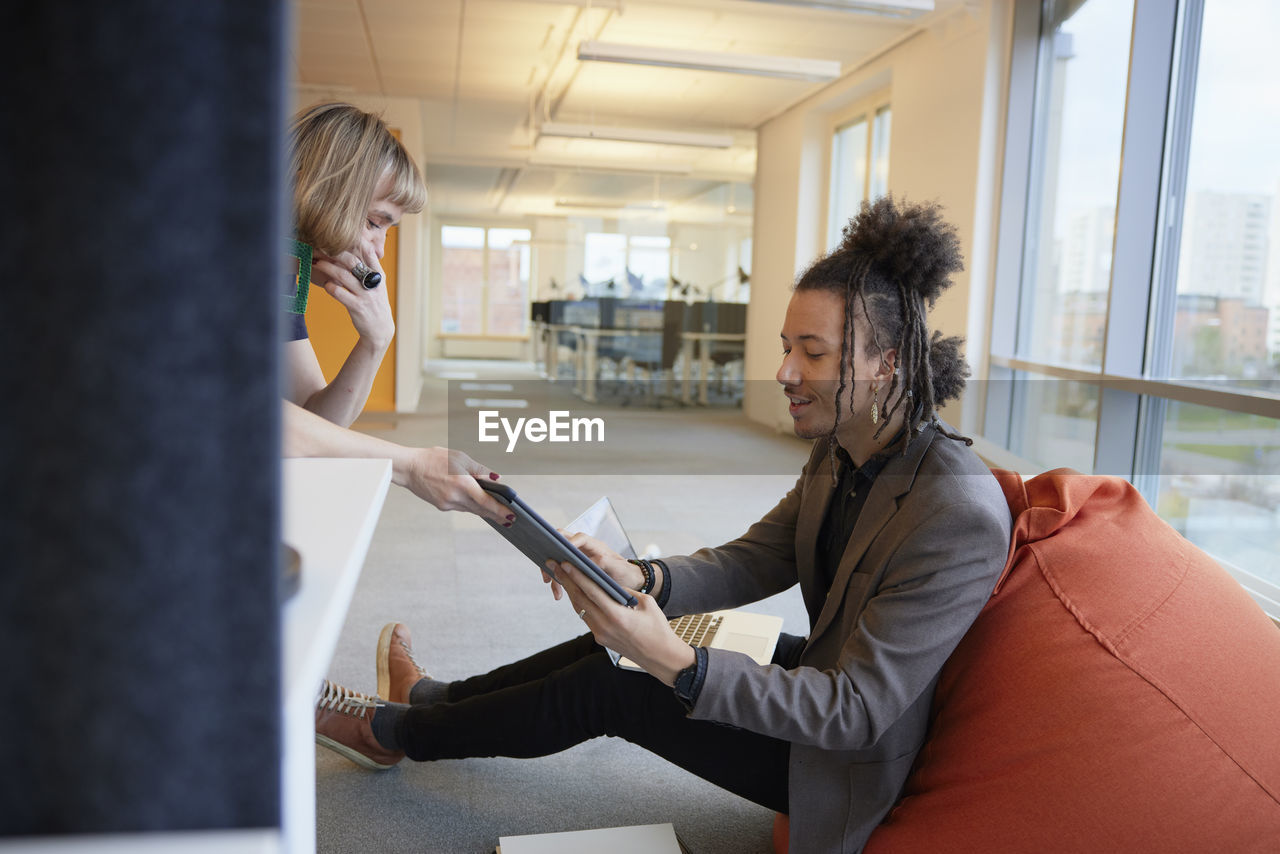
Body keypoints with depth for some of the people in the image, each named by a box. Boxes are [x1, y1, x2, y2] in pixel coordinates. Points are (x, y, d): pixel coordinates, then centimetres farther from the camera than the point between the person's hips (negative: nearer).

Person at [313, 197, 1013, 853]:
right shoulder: (842, 453, -5)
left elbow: (856, 711, -31)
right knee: (620, 642, 6)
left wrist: (675, 663, -40)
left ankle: (395, 733, 19)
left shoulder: (958, 516, -33)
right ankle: (431, 699, 31)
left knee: (607, 685, -6)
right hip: (827, 671, 7)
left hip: (857, 765, -7)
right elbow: (752, 560, -2)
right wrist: (640, 579, -21)